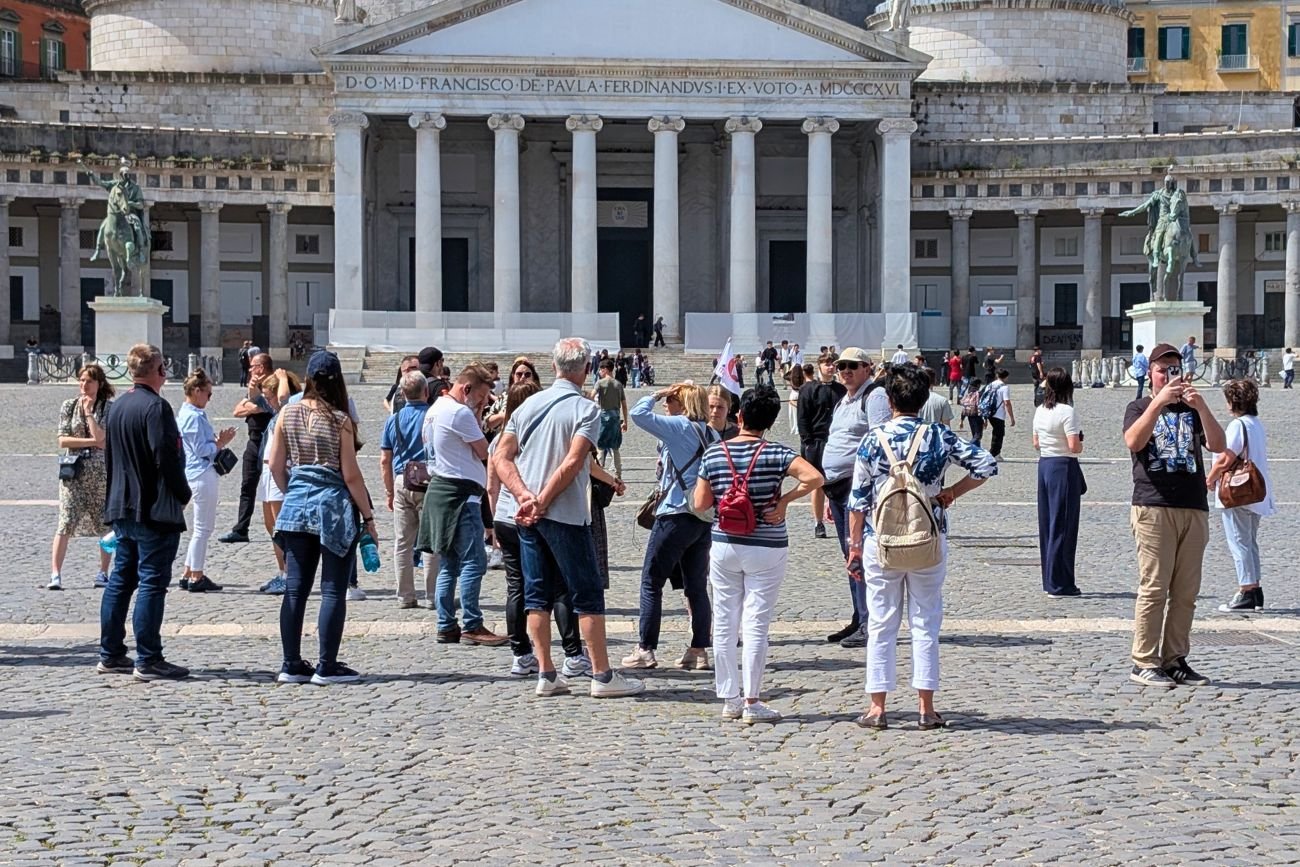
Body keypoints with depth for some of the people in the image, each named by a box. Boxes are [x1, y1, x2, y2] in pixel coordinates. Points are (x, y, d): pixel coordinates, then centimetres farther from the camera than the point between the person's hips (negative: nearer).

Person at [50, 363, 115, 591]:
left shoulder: (109, 408, 1)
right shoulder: (69, 406, 7)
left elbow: (102, 439, -11)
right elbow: (62, 440, -1)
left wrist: (88, 411, -10)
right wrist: (92, 441, -9)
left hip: (102, 471, 0)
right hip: (74, 471, 0)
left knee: (105, 523, 5)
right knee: (66, 523, -8)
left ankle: (103, 573, 16)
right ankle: (55, 574, -11)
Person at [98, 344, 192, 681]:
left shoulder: (117, 406, 11)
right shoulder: (156, 407, -16)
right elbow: (167, 458, -19)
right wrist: (183, 494, -6)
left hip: (122, 508, 9)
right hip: (155, 510, -9)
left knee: (120, 580, 13)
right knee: (152, 583, -6)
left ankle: (111, 655, 18)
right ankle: (148, 660, -5)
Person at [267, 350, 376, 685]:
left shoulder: (288, 414, 2)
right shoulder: (339, 420, -10)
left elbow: (275, 465, 6)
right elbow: (351, 475, -10)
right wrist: (368, 517, -3)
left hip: (296, 506, 5)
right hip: (334, 507, -5)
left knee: (295, 588, 9)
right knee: (333, 591, 2)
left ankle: (291, 664, 13)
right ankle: (327, 667, 3)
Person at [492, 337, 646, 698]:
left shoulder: (528, 405, 10)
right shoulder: (586, 409, -8)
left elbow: (501, 458, 4)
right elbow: (572, 463, -19)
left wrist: (524, 495, -7)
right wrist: (542, 502, -15)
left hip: (528, 516, 6)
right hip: (566, 516, -6)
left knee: (537, 595, 10)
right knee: (588, 596, 1)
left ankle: (546, 674, 11)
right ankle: (602, 675, 3)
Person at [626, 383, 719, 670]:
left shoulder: (679, 426, -11)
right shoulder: (712, 434, 11)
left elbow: (639, 414, -17)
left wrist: (655, 395, -1)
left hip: (676, 516, -7)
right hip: (705, 517, 7)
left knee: (651, 582, 2)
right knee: (697, 586, 10)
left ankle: (645, 650, 2)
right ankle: (699, 651, 8)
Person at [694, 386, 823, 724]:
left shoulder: (713, 453, -2)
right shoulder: (775, 453, -10)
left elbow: (701, 504, 0)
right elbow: (814, 478, -23)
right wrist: (784, 500, -12)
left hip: (724, 545, 3)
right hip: (767, 548, -3)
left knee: (725, 623, 11)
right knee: (756, 625, 1)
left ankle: (730, 699, 15)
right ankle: (752, 702, 1)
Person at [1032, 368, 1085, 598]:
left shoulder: (1040, 411, 7)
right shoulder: (1067, 412, -15)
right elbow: (1074, 446, -19)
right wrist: (1081, 445, 1)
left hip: (1044, 464, 7)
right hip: (1064, 467, -7)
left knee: (1047, 523, 13)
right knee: (1063, 526, -1)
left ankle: (1050, 581, 18)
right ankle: (1059, 585, 1)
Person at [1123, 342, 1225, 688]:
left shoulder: (1192, 410, 19)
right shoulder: (1140, 407, 10)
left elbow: (1218, 445, 2)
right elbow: (1133, 442, -11)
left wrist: (1202, 408, -11)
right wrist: (1159, 401, -19)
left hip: (1194, 509, 4)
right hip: (1154, 507, -4)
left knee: (1186, 592, 3)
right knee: (1154, 588, -8)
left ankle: (1174, 660, 9)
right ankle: (1144, 663, -6)